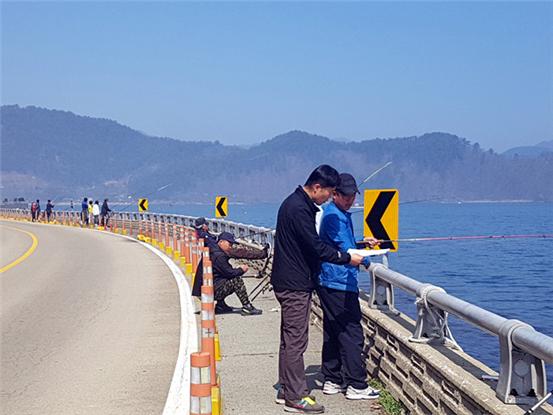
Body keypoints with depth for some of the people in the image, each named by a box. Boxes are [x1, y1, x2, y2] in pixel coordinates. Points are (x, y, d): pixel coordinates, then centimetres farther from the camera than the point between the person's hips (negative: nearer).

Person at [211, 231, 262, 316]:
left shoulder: (216, 253, 17)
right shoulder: (218, 255, -17)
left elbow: (226, 272, 18)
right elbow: (229, 273, -19)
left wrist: (238, 269, 4)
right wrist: (241, 270, -2)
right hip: (212, 291, -11)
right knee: (237, 280, -18)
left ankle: (220, 305, 20)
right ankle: (247, 307, -13)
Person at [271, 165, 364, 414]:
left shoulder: (297, 204, 14)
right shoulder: (298, 208, -19)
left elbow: (311, 243, 19)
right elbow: (316, 247, -22)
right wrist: (347, 258, -12)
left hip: (292, 283, 11)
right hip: (295, 285, -11)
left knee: (290, 339, 15)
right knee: (295, 340, -6)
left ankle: (286, 390, 24)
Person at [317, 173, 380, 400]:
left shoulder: (341, 215, 19)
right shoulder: (333, 216, -14)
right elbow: (345, 248, -18)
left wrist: (363, 244, 15)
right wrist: (366, 260, -4)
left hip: (327, 283, 11)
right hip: (340, 284, -11)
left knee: (332, 333, 13)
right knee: (351, 333, -8)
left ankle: (332, 381, 19)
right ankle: (356, 385, -5)